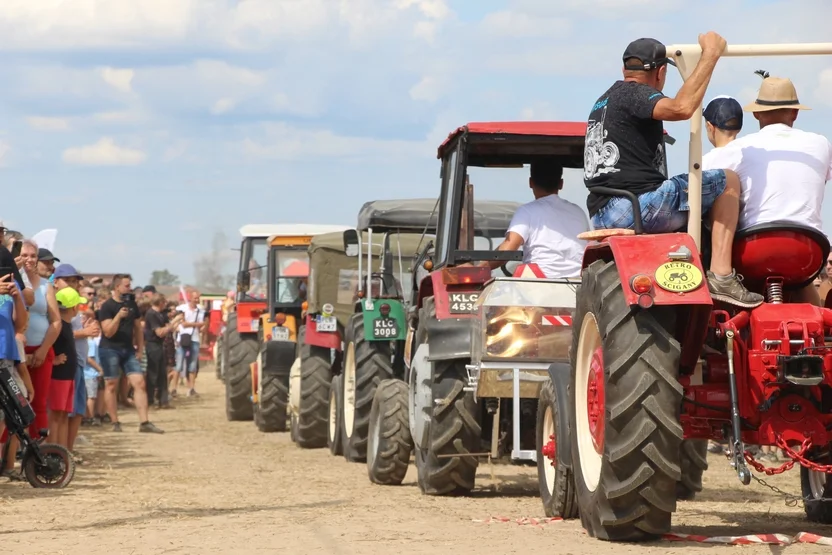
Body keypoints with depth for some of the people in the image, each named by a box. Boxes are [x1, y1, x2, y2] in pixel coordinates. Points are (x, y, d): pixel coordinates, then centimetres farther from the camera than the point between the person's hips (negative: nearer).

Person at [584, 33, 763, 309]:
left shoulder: (602, 102, 25)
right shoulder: (631, 94, -4)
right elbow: (681, 107, -24)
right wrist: (710, 54, -16)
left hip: (602, 217, 10)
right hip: (637, 206, -10)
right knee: (727, 182, 3)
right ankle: (721, 276, -8)